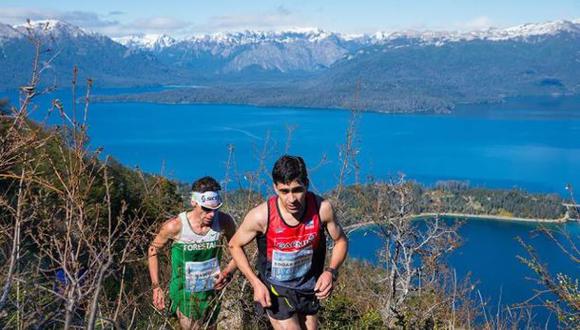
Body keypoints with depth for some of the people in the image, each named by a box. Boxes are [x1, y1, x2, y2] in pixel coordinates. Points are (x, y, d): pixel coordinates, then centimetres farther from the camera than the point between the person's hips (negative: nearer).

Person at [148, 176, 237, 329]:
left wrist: (228, 272, -16)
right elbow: (153, 249, -5)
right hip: (185, 294, -3)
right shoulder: (175, 226, -24)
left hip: (212, 292, 3)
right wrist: (156, 287, -6)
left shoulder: (224, 222, -18)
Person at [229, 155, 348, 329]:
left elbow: (341, 241, -3)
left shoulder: (322, 208, -21)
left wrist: (331, 272, -19)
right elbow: (235, 245, -8)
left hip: (309, 289, 3)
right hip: (275, 291, -3)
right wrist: (256, 283, -15)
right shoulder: (261, 216, -26)